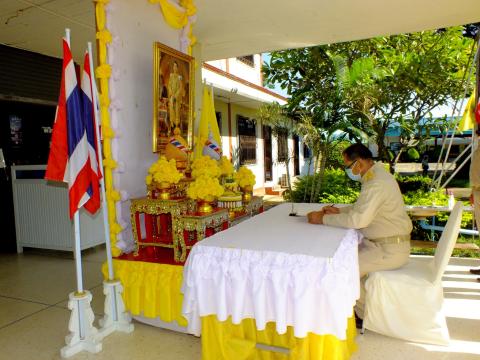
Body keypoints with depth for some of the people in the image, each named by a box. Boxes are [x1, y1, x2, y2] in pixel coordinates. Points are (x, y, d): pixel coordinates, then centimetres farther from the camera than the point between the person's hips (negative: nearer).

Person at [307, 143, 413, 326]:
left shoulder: (377, 184, -25)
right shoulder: (376, 176, 8)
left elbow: (358, 219, -34)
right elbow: (362, 207, 20)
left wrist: (323, 219, -24)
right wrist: (339, 210, 5)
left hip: (390, 250, -10)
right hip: (381, 243, 10)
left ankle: (366, 316, 10)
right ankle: (362, 305, 23)